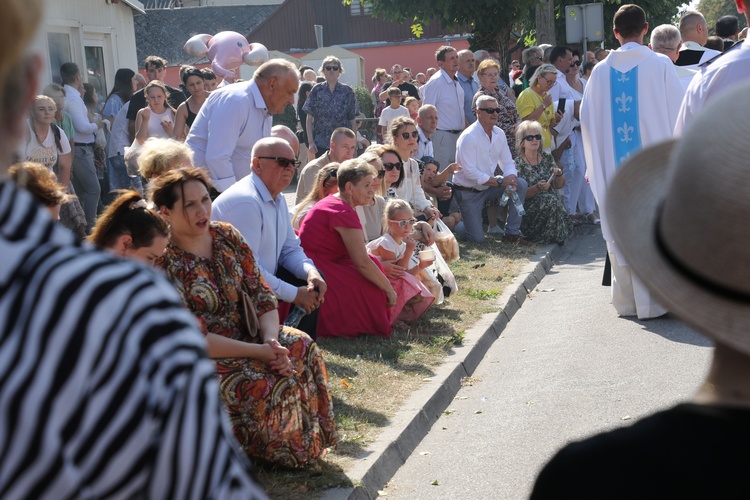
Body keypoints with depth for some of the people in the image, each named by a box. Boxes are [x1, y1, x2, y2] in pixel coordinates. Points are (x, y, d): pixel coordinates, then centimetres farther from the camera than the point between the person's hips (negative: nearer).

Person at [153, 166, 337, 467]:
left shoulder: (227, 237, 1)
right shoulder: (164, 263, -20)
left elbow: (262, 295, -1)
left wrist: (271, 341, -21)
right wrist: (258, 351, -27)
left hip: (241, 334, 7)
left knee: (301, 347, -13)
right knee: (264, 380, -28)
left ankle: (308, 439, 4)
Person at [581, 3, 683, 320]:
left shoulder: (601, 71, 3)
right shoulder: (660, 65, -5)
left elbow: (587, 120, 7)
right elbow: (678, 114, -3)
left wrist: (594, 165, 15)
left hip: (613, 164, 3)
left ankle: (627, 300, 15)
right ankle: (656, 300, 3)